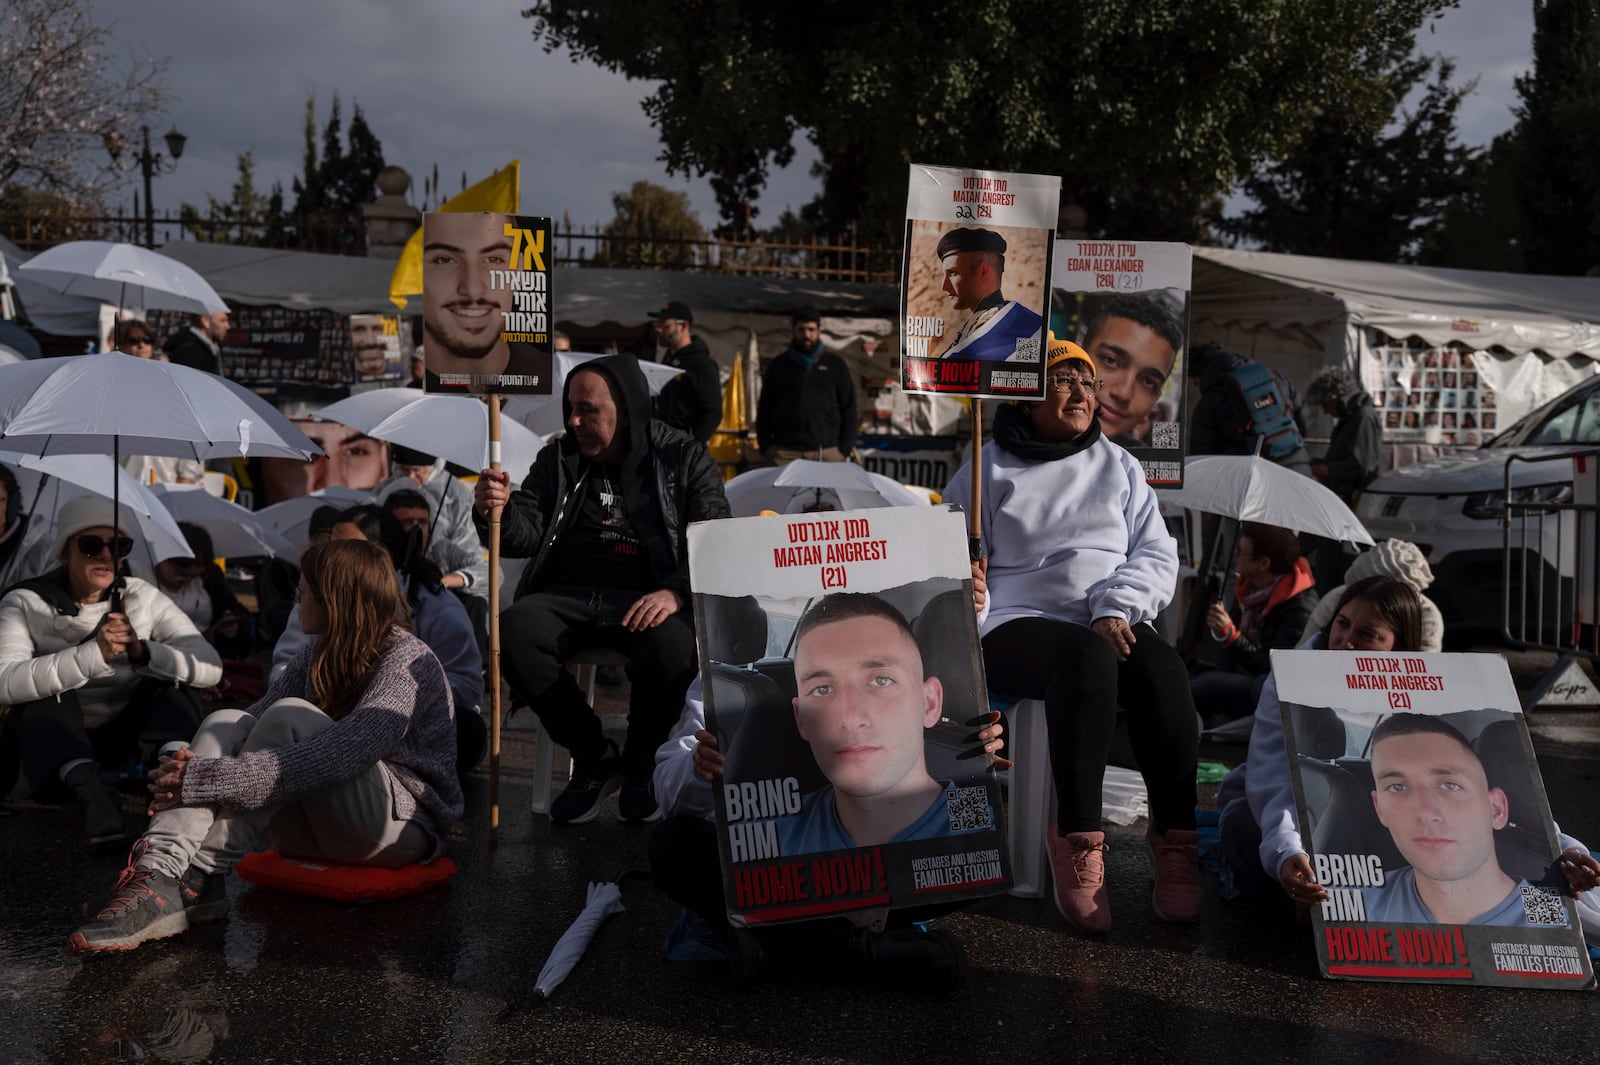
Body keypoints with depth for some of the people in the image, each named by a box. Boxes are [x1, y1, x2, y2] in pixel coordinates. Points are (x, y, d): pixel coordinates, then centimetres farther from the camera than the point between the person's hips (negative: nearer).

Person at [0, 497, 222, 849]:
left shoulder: (144, 598, -2)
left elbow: (210, 668, -13)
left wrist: (143, 651, -31)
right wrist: (93, 654, -37)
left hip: (129, 741, 2)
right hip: (56, 744, -1)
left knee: (172, 678, -18)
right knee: (46, 687, -27)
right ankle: (86, 786, -45)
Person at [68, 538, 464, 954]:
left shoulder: (409, 662, -14)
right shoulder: (318, 657, 13)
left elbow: (339, 755, -30)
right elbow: (252, 724, 1)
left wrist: (205, 780, -33)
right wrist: (185, 765, -20)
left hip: (405, 824, -7)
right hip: (318, 825, 7)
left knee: (290, 717, -27)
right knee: (228, 722, -15)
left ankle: (193, 880, -29)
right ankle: (163, 869, -35)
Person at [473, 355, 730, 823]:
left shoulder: (683, 459, 5)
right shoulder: (559, 459, 14)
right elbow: (527, 534, 9)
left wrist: (676, 592, -21)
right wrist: (496, 512, -15)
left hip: (648, 597, -3)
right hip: (568, 595, 3)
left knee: (673, 646, -36)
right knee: (513, 632, -28)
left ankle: (640, 763, -4)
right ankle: (594, 758, -8)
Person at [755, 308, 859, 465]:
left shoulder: (835, 365, 11)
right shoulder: (777, 366, 13)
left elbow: (849, 410, 10)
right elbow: (764, 410, 14)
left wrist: (844, 450, 0)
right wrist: (766, 448, 3)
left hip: (827, 452, 0)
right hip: (784, 454, 1)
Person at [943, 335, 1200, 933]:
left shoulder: (1118, 466, 20)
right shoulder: (989, 471, 13)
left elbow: (1157, 554, 12)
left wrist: (1116, 610, -7)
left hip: (1113, 627, 3)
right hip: (1019, 624, -3)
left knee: (1162, 668, -32)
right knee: (1086, 656, -38)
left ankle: (1176, 838, -27)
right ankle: (1078, 842, -37)